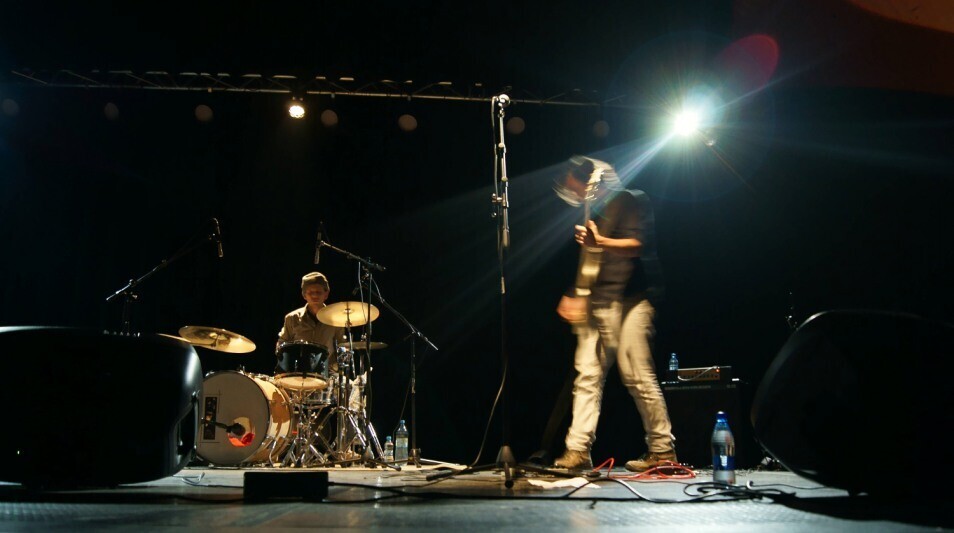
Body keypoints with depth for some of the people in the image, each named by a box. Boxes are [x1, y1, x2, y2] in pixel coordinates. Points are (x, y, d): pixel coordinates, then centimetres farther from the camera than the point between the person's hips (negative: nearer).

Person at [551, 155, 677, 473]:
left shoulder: (629, 202, -1)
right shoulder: (594, 212, 22)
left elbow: (635, 245, -15)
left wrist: (599, 242, -28)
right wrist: (575, 297, 16)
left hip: (628, 301, -8)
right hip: (596, 305, 8)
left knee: (637, 376, -8)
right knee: (588, 375, 2)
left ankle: (662, 450, 3)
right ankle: (578, 449, 3)